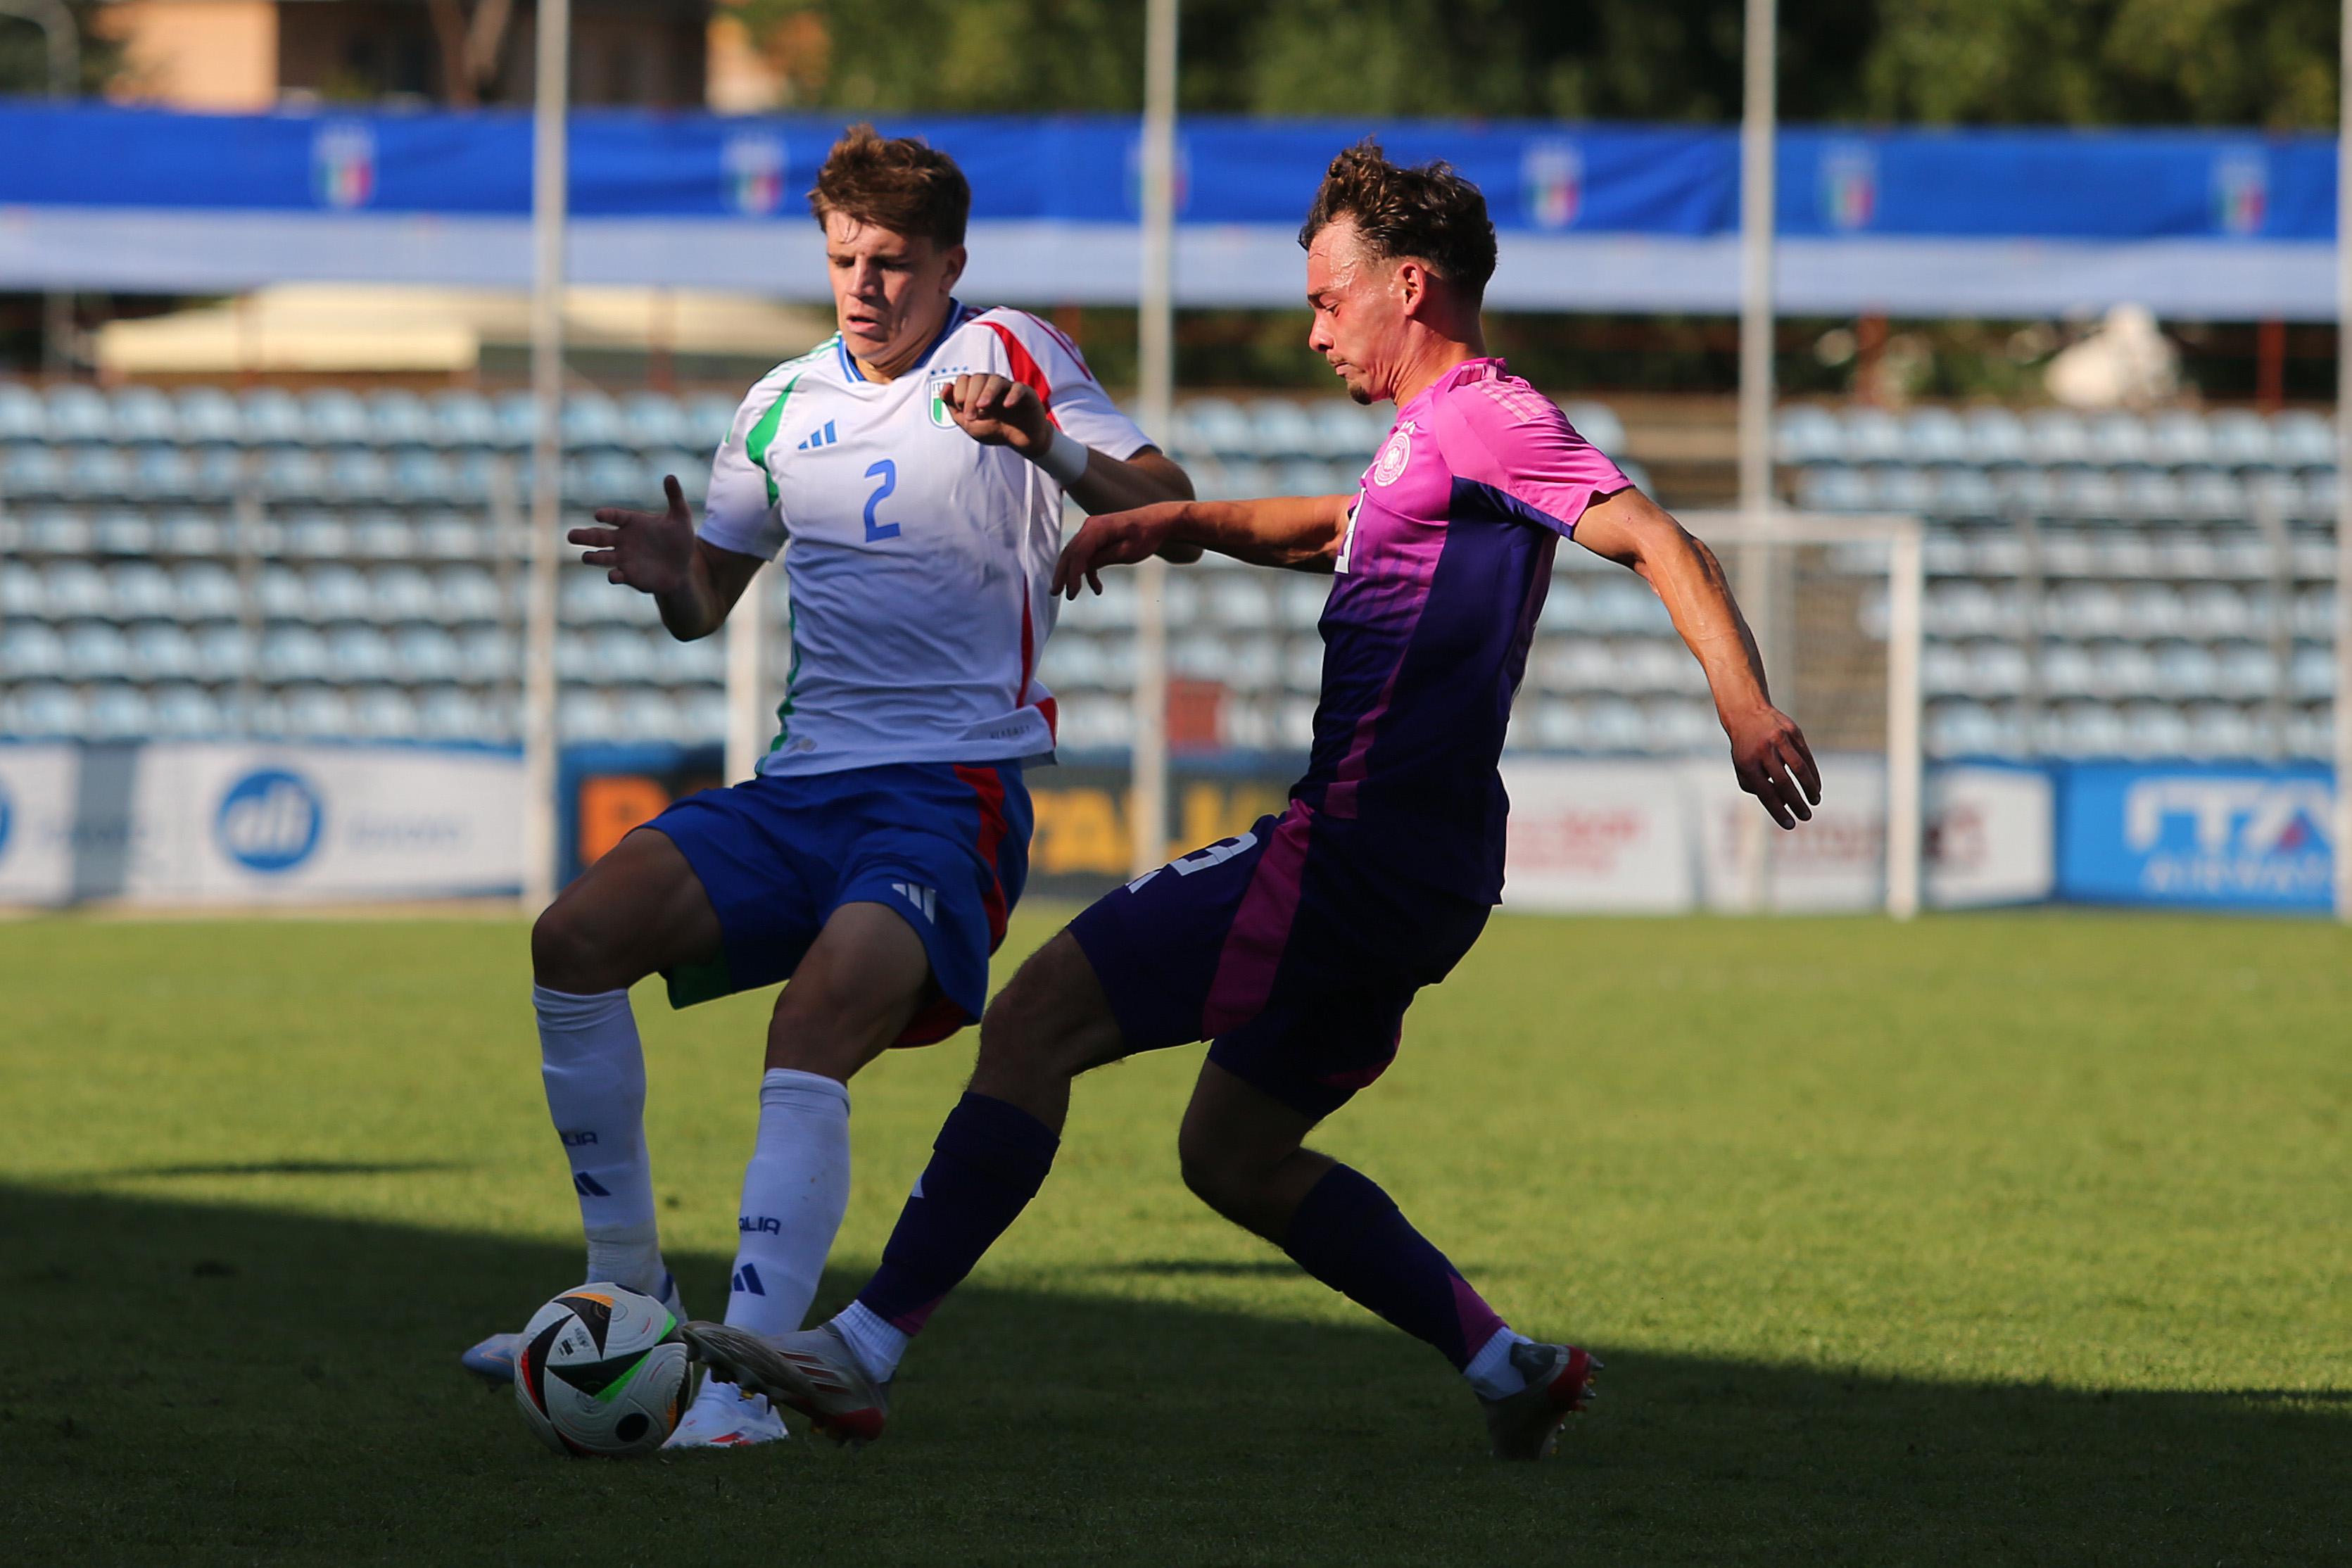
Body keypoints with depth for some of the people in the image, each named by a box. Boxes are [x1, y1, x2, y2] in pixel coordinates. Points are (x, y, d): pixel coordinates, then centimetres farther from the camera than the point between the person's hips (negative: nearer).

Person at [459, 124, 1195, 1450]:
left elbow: (1167, 505, -9)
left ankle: (747, 1376, -34)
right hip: (806, 783, 6)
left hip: (956, 789, -6)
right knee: (578, 939, -14)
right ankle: (629, 1289, -2)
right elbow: (709, 603, 23)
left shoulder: (1009, 357, 0)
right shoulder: (785, 407, 15)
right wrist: (674, 580, -2)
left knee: (816, 1030, -29)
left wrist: (1049, 448, -29)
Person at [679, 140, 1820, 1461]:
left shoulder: (1487, 419, -10)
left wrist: (1747, 707, -36)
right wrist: (1174, 522, 25)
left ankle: (863, 1354, -14)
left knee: (1037, 1017, -11)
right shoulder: (1435, 437, 21)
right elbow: (1332, 532, 40)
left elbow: (1658, 542, -22)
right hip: (1398, 871, 11)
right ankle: (1511, 1365, 13)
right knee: (1234, 1156, 18)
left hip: (1359, 852, -11)